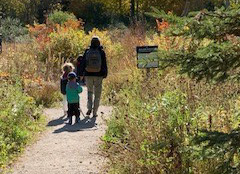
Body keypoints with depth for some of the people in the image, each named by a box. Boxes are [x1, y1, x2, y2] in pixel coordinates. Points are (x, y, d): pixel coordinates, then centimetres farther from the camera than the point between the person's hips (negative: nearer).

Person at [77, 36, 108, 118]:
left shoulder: (87, 51, -2)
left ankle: (89, 108, 3)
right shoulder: (101, 52, -6)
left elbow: (82, 63, 2)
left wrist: (81, 74, 10)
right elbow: (104, 64, -4)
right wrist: (105, 74, 6)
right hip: (98, 75, -1)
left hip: (88, 75, 1)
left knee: (89, 92, 20)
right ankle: (95, 112, 7)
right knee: (97, 94, 9)